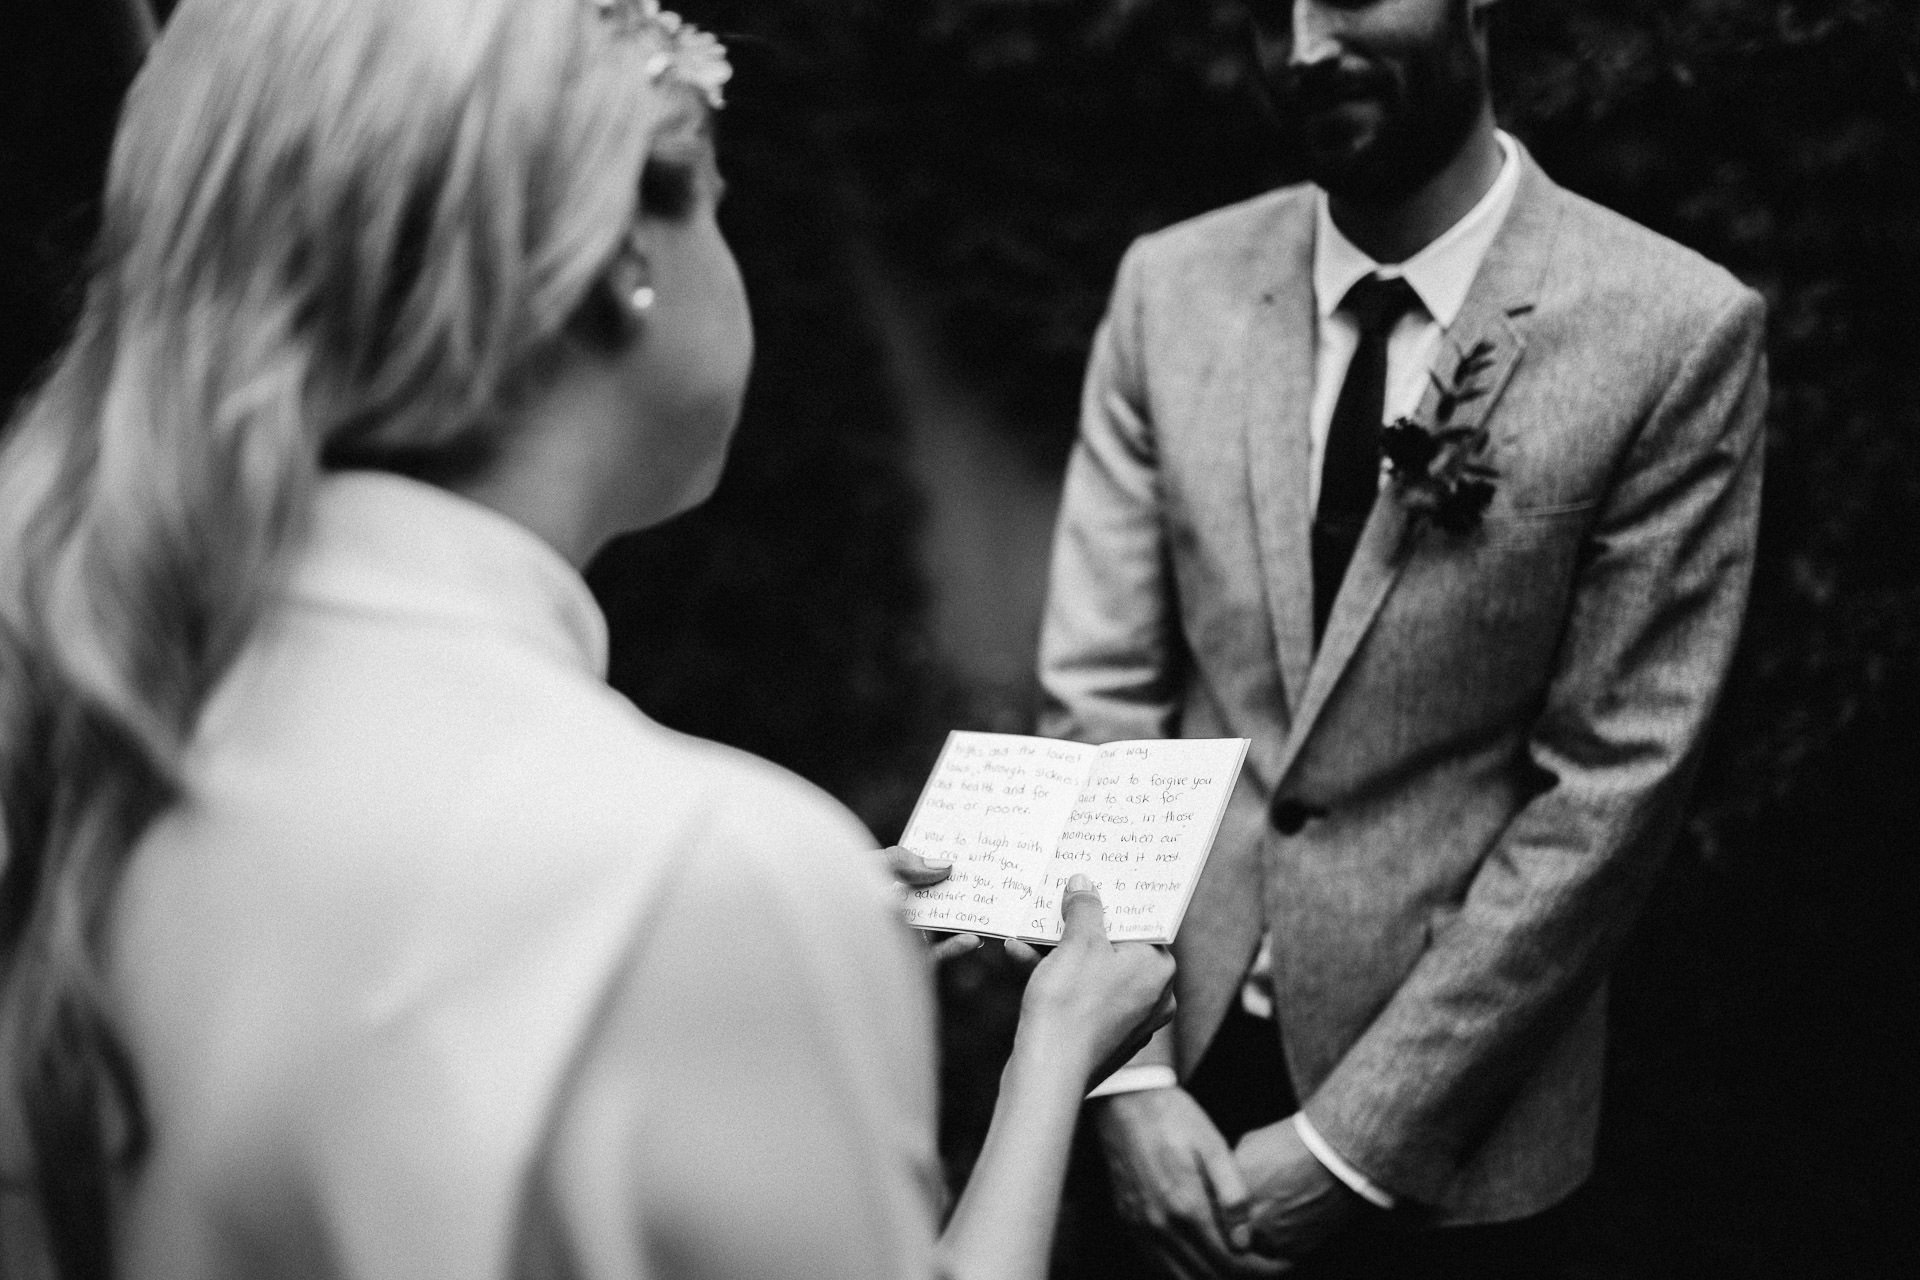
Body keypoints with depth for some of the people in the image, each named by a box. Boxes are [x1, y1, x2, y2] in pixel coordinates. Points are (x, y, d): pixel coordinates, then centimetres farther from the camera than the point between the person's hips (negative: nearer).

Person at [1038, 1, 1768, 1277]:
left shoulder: (1674, 334, -12)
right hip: (1172, 1040, 3)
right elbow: (1098, 690, -2)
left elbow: (1611, 779, -12)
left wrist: (1352, 1135, -13)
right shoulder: (1173, 288, -2)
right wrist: (1129, 1071, -9)